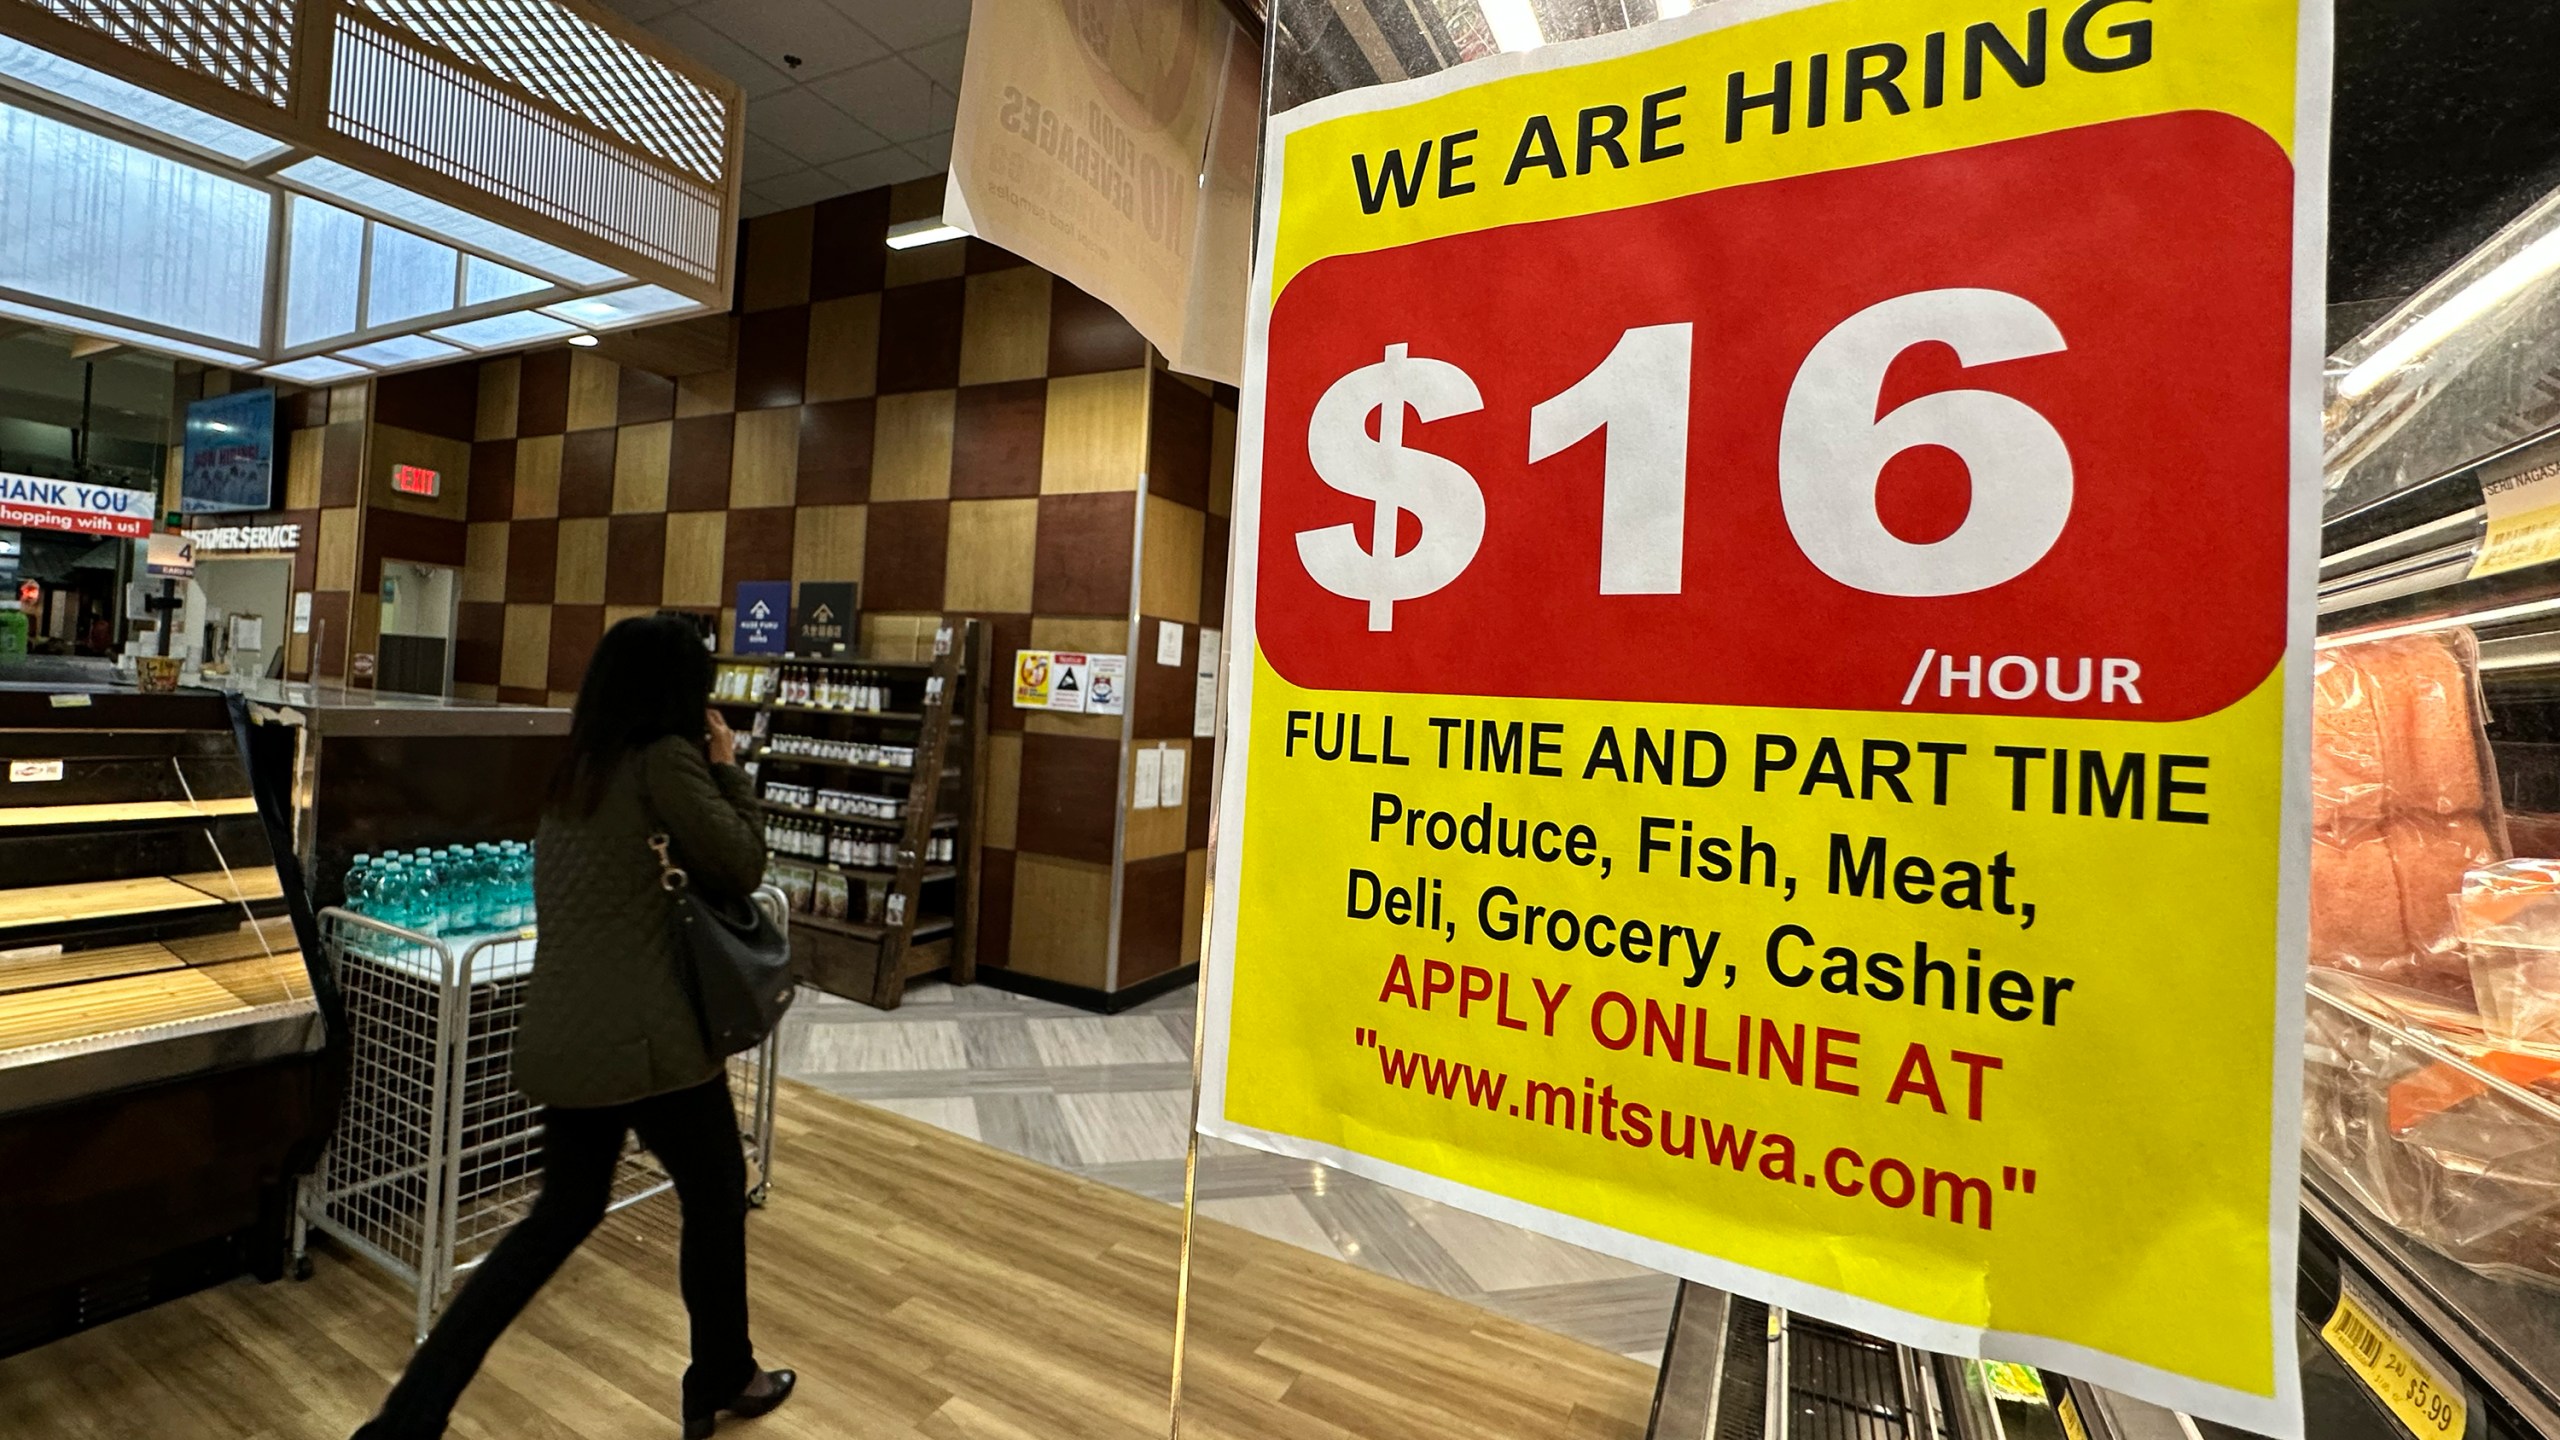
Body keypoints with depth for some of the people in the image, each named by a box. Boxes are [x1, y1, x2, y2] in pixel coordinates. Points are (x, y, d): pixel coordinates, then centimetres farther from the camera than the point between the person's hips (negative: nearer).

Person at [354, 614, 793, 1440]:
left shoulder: (577, 768, 11)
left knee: (564, 1212, 25)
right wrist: (727, 768, -1)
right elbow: (742, 868, -10)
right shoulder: (666, 758, -13)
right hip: (645, 1034, -8)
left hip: (562, 1035, 8)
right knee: (716, 1197, 14)